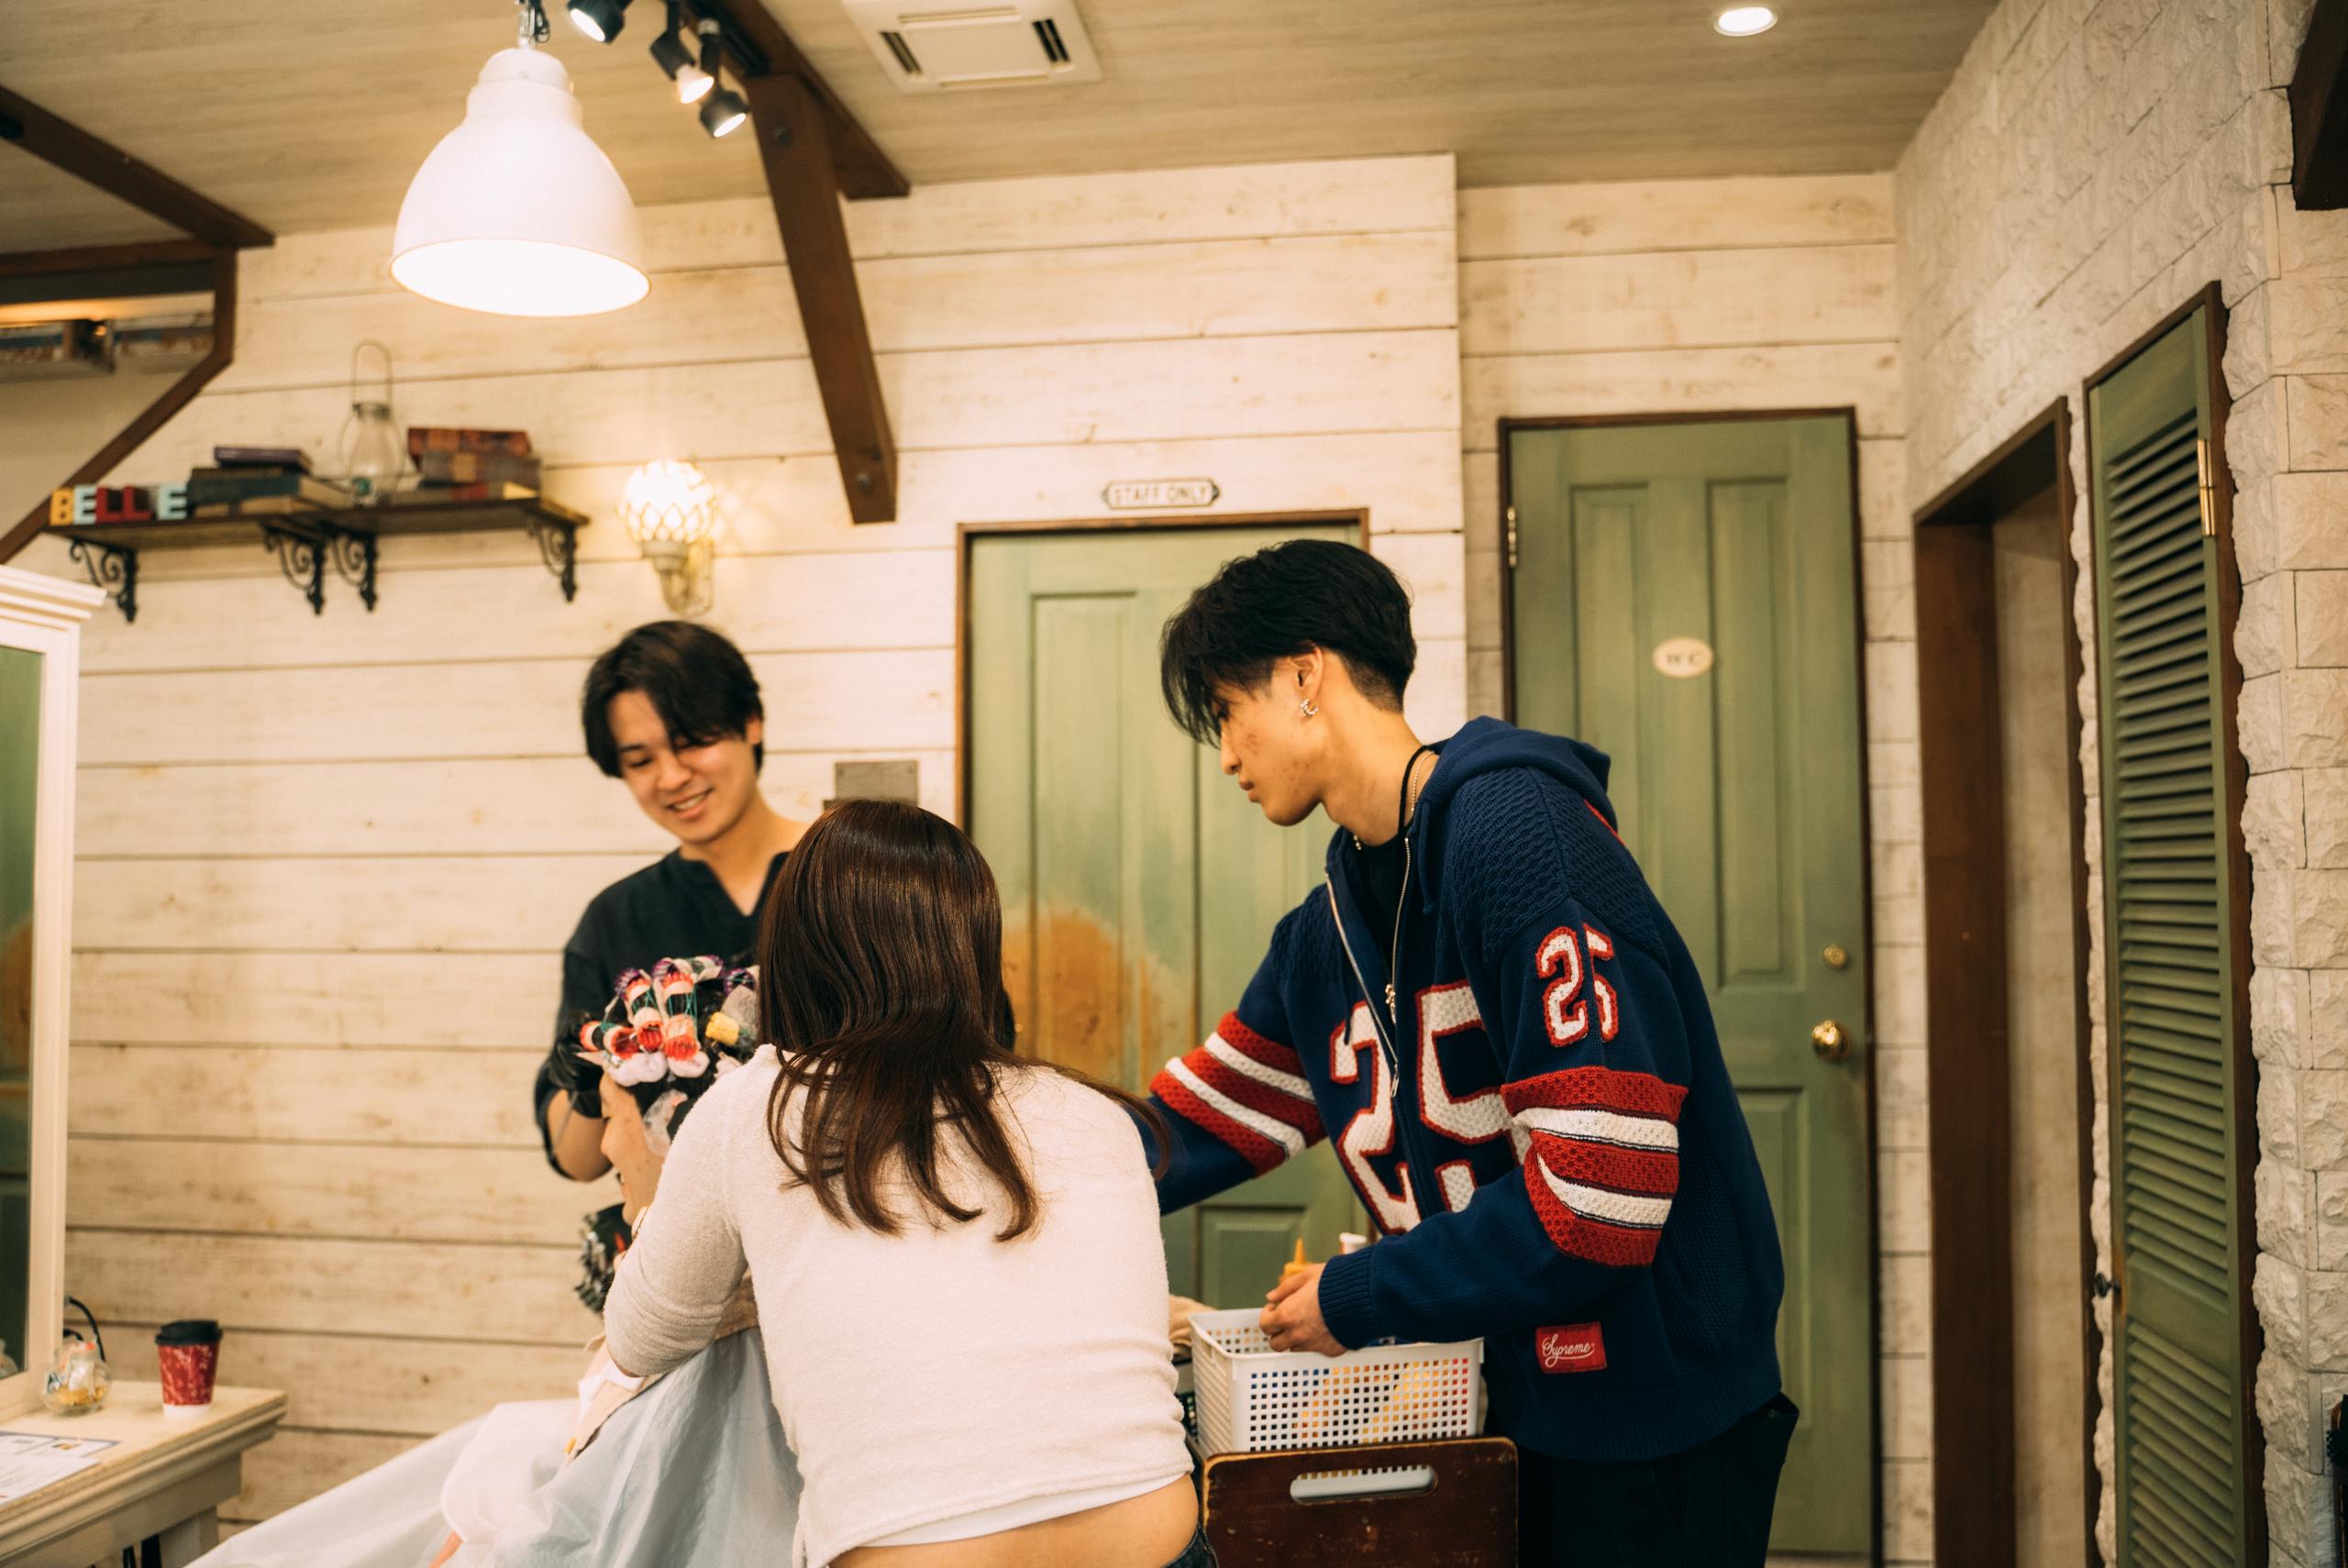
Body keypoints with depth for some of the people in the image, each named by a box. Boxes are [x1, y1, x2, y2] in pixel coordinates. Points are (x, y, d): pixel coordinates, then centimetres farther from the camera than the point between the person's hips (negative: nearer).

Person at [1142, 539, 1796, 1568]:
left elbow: (1598, 1196, -27)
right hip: (1496, 1410, 8)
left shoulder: (1515, 829, -22)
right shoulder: (1323, 935, 5)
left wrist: (1355, 1300, -17)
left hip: (1653, 1433, -8)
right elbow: (1193, 1127, 13)